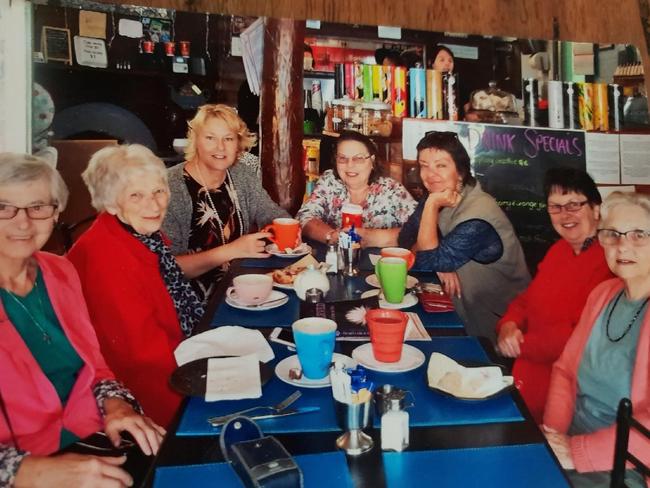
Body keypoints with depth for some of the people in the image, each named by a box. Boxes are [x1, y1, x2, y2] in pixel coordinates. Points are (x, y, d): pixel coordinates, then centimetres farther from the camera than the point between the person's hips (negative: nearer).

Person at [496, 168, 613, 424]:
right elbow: (527, 299, 13)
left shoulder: (610, 261, -17)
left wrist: (522, 344, -15)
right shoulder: (559, 249, 12)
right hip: (530, 364, 8)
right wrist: (509, 326, -8)